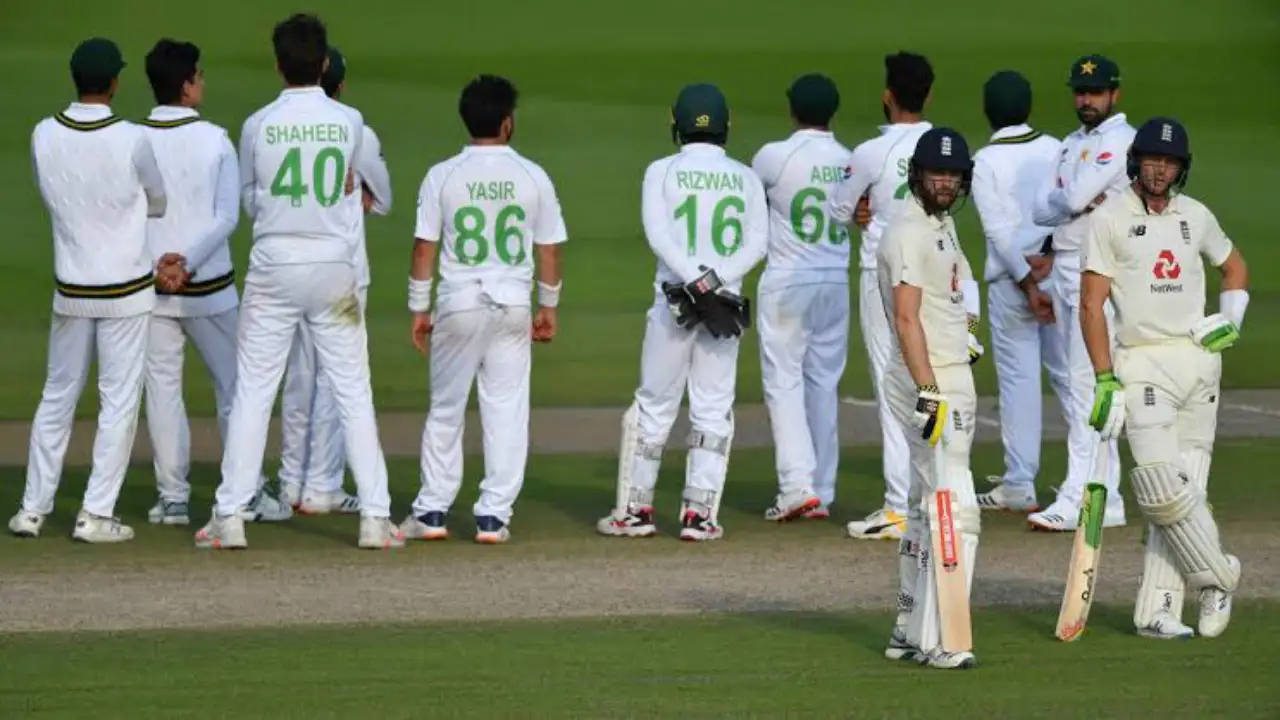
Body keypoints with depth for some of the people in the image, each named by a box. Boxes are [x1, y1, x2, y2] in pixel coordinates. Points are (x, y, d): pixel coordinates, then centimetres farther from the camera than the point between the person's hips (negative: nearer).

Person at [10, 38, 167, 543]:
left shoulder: (44, 136, -5)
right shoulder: (132, 140, -15)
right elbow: (159, 203, 1)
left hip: (71, 289, 4)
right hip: (126, 290, -4)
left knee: (57, 397, 14)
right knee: (119, 401, 3)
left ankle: (33, 509, 14)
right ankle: (96, 515, 0)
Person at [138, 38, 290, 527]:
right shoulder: (215, 140, -6)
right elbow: (228, 216, -11)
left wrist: (157, 264, -11)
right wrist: (188, 261, -13)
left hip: (149, 287, 1)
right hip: (209, 286, -1)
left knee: (162, 388, 6)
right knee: (232, 384, 9)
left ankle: (172, 499, 5)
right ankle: (248, 495, 10)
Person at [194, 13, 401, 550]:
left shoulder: (258, 126, -4)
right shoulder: (350, 122, -3)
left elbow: (248, 201, 9)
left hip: (273, 269, 0)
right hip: (333, 269, 0)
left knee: (252, 394, 4)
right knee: (354, 394, 5)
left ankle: (229, 517, 1)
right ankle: (375, 517, 2)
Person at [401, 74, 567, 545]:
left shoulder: (442, 176, -4)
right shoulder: (533, 178, -2)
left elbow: (425, 246, -3)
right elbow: (549, 249, 3)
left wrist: (419, 308, 6)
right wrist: (548, 307, 15)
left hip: (458, 303, 0)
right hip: (512, 306, 0)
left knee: (445, 410, 10)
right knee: (506, 411, 5)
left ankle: (433, 510, 10)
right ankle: (494, 514, 2)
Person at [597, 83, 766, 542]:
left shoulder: (662, 172, 0)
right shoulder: (745, 178, 7)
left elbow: (657, 234, -13)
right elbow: (758, 242, -4)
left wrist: (698, 282, -18)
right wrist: (719, 282, -12)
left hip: (674, 300, -1)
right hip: (728, 304, 1)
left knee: (654, 405, 7)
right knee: (713, 409, 6)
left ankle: (635, 510, 9)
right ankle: (699, 514, 1)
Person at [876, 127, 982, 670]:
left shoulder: (942, 225, 16)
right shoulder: (909, 232, -15)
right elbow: (907, 317, -22)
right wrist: (929, 391, -28)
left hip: (949, 379, 11)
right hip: (928, 381, -11)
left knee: (926, 508, 15)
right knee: (956, 509, -15)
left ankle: (910, 632, 21)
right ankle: (936, 641, -16)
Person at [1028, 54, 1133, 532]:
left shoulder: (1120, 139, -9)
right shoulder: (1073, 144, 19)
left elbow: (1074, 197, -20)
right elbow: (1041, 210, 9)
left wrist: (1070, 199, 1)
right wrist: (1082, 202, -8)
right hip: (1064, 270, 9)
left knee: (1088, 384, -14)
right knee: (1082, 384, 9)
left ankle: (1077, 500, -18)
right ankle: (1106, 500, 13)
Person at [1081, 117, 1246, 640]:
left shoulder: (1195, 216, 11)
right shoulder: (1109, 220, -2)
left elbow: (1235, 267, 28)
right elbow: (1091, 303, -6)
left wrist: (1231, 319, 9)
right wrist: (1105, 378, -14)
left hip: (1199, 359, 4)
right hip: (1143, 365, -4)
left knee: (1186, 489, -1)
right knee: (1162, 487, -16)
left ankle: (1157, 611, 0)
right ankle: (1217, 578, 3)